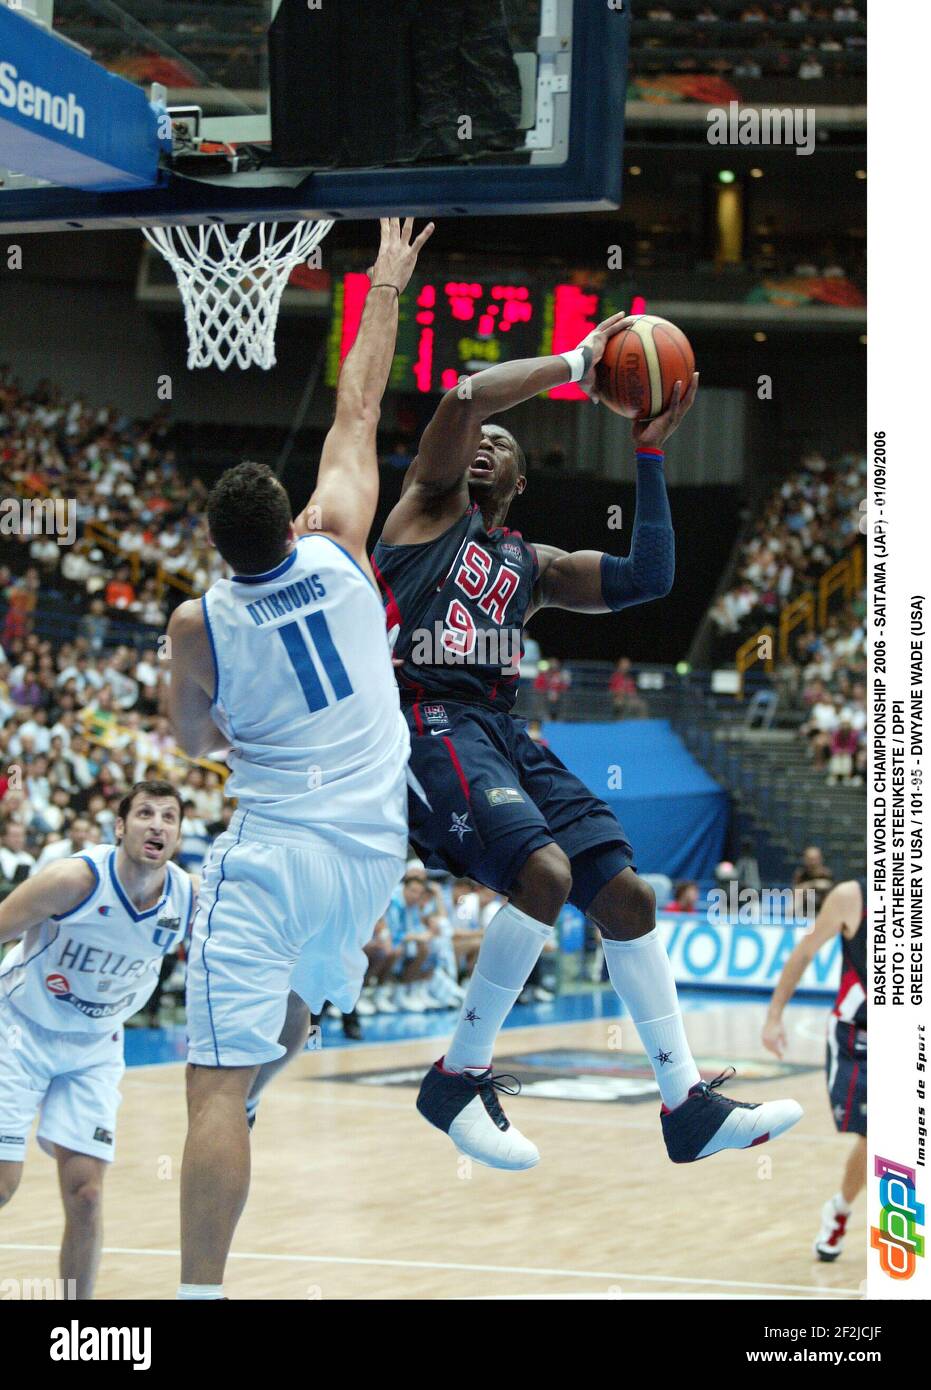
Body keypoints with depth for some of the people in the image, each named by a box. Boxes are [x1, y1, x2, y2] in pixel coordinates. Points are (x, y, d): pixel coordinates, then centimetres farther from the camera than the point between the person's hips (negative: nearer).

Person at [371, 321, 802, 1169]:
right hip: (427, 720, -7)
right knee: (545, 870, -28)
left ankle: (689, 1107, 8)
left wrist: (651, 454, 14)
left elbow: (649, 579, 14)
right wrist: (576, 361, 3)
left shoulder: (535, 567, 28)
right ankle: (460, 1079, -15)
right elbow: (466, 395, -6)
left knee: (625, 892, 0)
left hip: (501, 731, 8)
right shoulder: (430, 508, 12)